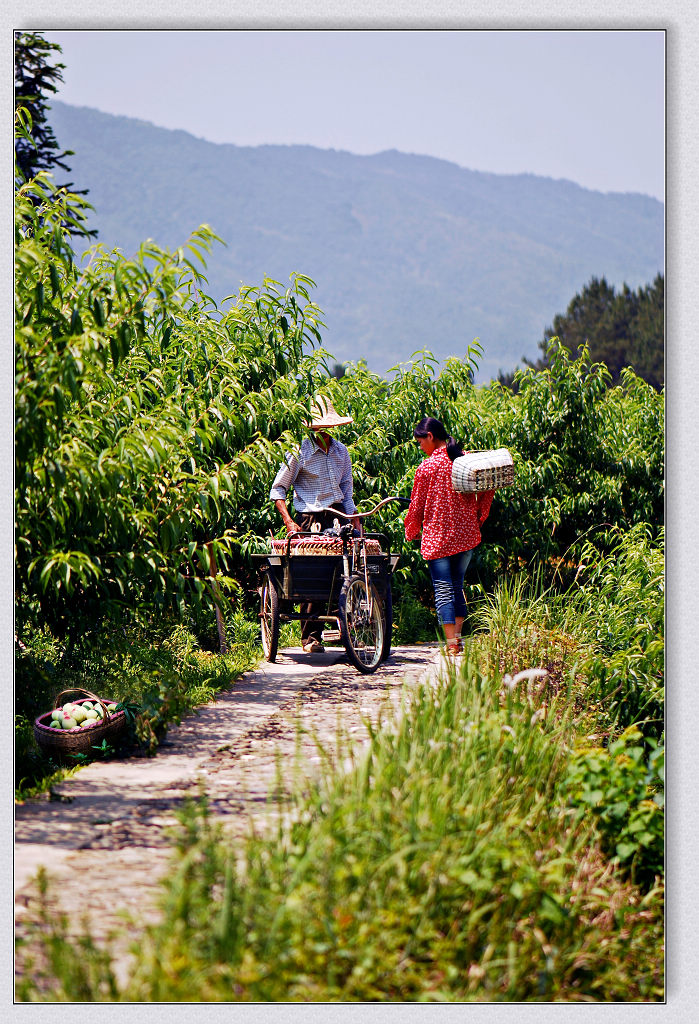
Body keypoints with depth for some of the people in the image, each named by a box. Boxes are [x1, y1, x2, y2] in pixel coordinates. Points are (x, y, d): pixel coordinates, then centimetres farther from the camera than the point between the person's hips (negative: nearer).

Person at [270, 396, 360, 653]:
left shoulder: (341, 451, 12)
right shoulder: (299, 452, -4)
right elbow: (278, 489, -2)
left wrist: (356, 523, 11)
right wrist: (289, 522, -12)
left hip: (337, 517, 4)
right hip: (309, 519, -4)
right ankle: (310, 637, 1)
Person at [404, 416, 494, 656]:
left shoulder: (427, 467, -10)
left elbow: (417, 506, -4)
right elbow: (487, 489, 6)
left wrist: (411, 532, 12)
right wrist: (478, 518, 17)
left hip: (437, 537, -5)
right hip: (467, 534, 5)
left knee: (443, 589, -2)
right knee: (457, 585, 18)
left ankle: (451, 643, -7)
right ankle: (458, 636, 20)